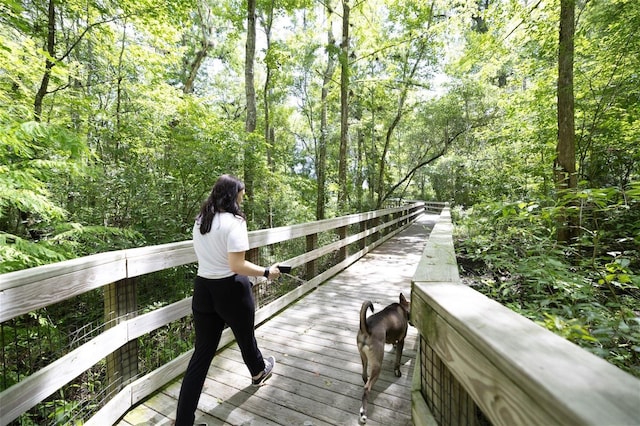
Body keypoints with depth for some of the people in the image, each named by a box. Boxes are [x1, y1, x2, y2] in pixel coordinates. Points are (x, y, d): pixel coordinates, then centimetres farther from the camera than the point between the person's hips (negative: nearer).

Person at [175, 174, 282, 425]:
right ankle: (259, 372, 53)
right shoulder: (233, 222, -20)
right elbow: (237, 266, -24)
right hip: (231, 290, -5)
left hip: (203, 289, 6)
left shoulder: (200, 220, 5)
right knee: (245, 337, 23)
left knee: (202, 352, 15)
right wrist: (266, 272, -13)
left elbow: (207, 256, 12)